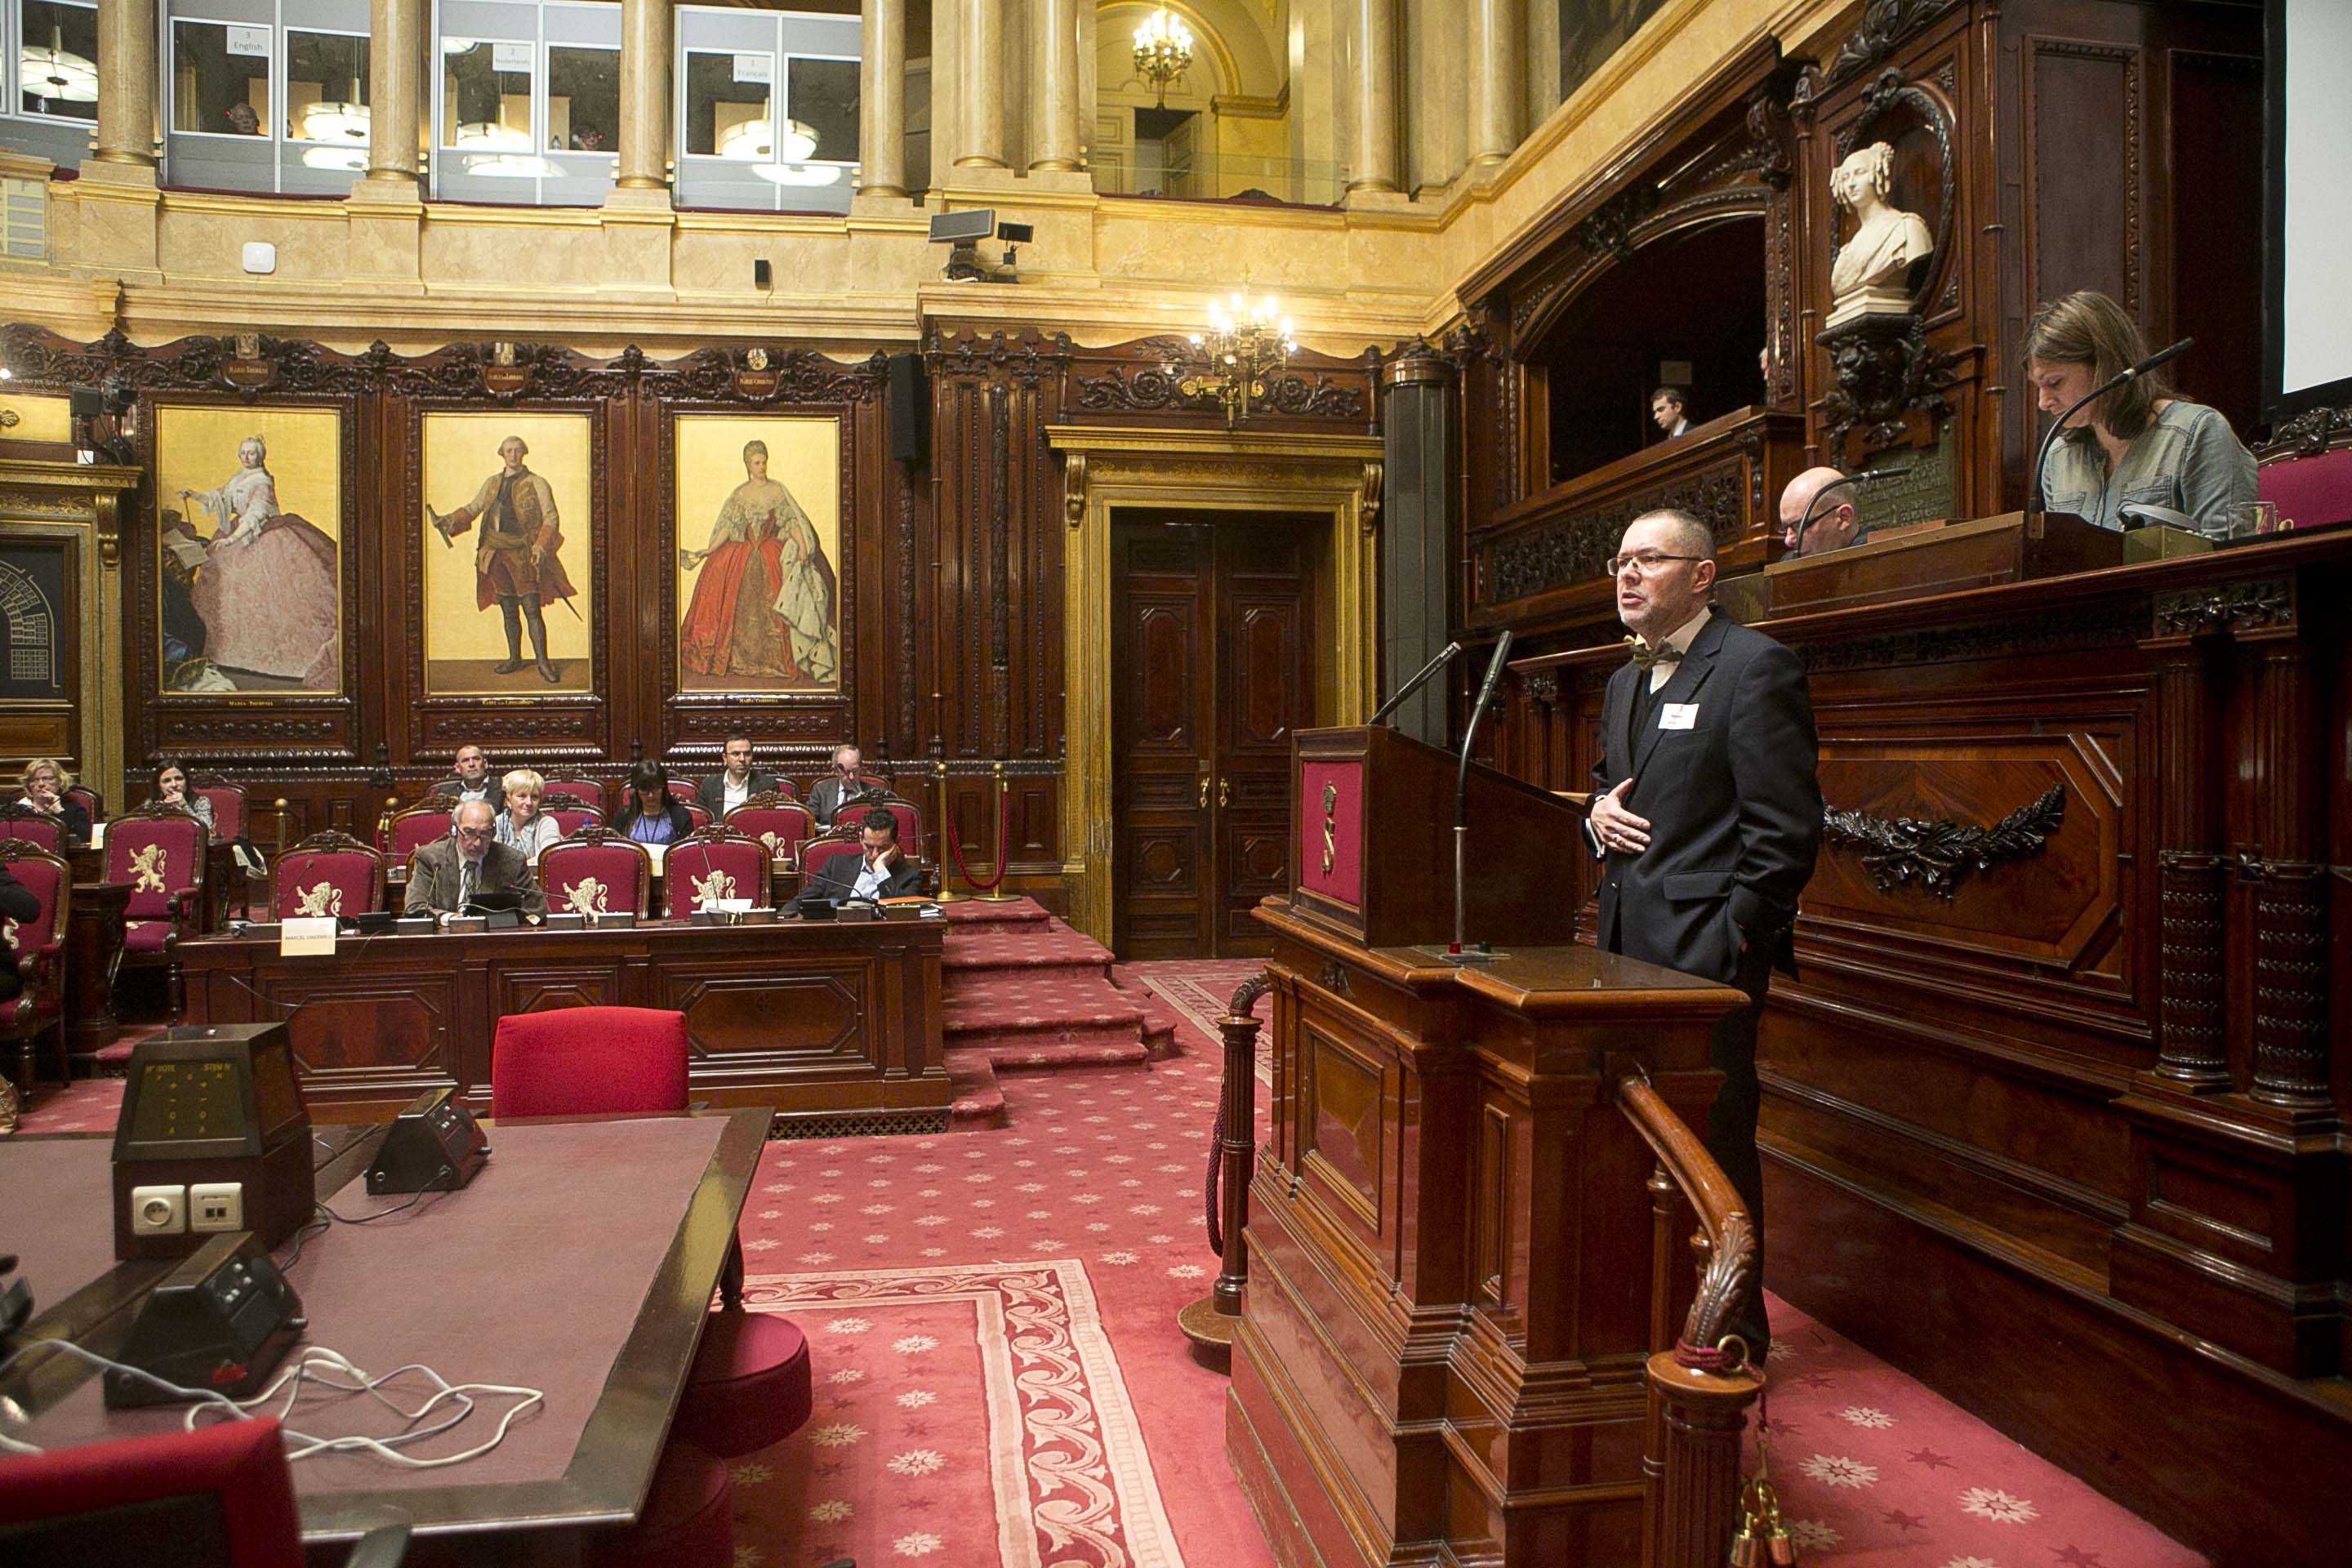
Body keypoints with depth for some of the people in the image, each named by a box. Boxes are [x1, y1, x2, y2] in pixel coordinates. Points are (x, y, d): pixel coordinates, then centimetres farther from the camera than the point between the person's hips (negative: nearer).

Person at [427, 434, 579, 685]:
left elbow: (551, 518, -6)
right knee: (508, 612, 11)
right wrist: (449, 521, -2)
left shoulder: (537, 484, -2)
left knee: (532, 610, -9)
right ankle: (515, 659, 21)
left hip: (523, 556, -5)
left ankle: (542, 662, -3)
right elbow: (472, 510, 17)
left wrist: (541, 546, -20)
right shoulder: (492, 483, 13)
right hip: (496, 554, 5)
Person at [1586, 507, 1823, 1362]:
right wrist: (1601, 812, 6)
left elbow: (1785, 827, -14)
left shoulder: (1755, 666, -10)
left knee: (1714, 1138, 1)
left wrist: (1736, 939, -16)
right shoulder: (1628, 679, 17)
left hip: (1706, 949, -8)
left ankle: (1733, 1332, 17)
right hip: (1631, 945, 8)